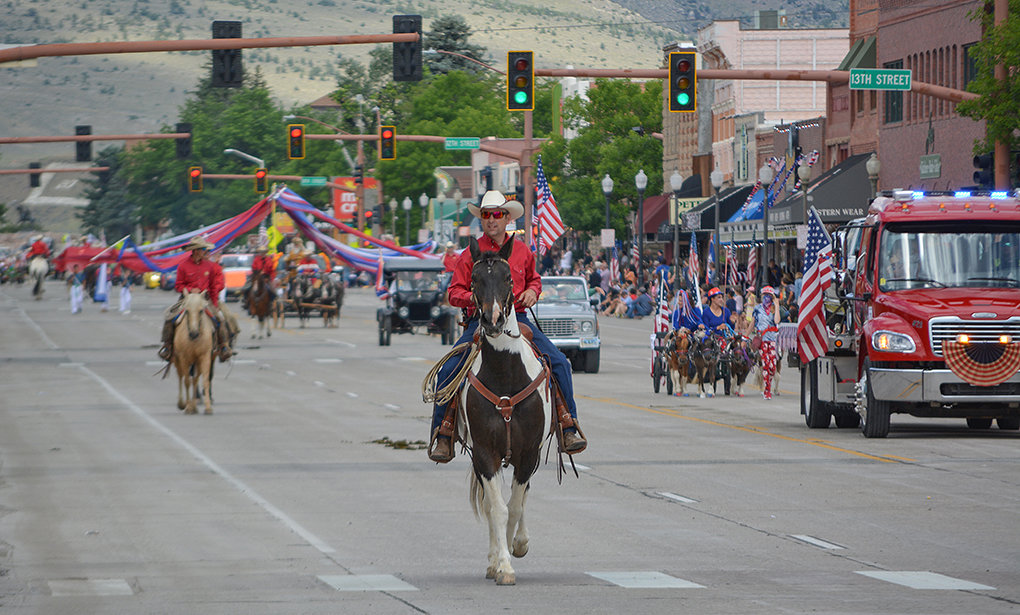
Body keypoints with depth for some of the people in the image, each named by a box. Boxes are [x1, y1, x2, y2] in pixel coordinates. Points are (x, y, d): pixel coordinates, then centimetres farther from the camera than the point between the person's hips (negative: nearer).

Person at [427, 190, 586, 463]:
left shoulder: (521, 251, 9)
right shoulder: (471, 254, 2)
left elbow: (534, 278, 25)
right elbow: (455, 293, 4)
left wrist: (532, 291, 2)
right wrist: (474, 297, -17)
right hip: (480, 321, -2)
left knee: (559, 362, -14)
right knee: (447, 371, -19)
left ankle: (568, 428, -6)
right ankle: (442, 437, -6)